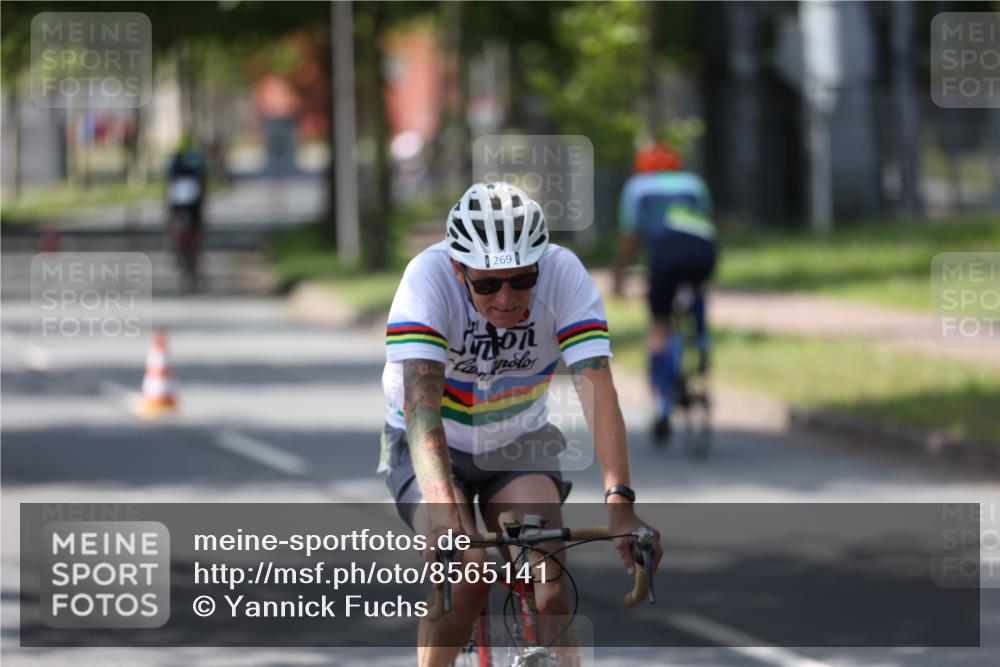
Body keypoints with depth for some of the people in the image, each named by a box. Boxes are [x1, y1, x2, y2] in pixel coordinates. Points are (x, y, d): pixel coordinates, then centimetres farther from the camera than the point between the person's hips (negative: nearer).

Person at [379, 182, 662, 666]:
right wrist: (443, 508, -54)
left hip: (519, 442, 2)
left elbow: (596, 389, -32)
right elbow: (420, 400, -40)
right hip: (432, 446, -2)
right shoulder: (429, 276, -30)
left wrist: (619, 501, -45)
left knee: (547, 586, -20)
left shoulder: (564, 274, -24)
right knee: (466, 573, -26)